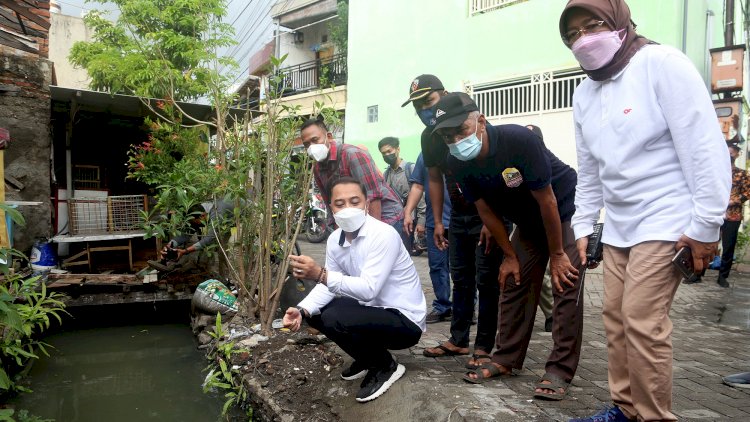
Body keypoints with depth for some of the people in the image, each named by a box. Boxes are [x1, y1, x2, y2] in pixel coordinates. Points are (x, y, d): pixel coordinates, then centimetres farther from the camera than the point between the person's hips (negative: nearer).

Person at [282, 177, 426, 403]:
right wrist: (302, 310, -19)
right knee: (314, 312, 3)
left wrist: (320, 274, -41)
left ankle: (385, 367, -2)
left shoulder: (383, 235, -25)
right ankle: (367, 356, 18)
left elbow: (369, 290, -33)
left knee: (335, 318, -28)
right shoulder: (335, 240, -1)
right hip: (374, 311, 8)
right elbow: (327, 285, 0)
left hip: (405, 321, -8)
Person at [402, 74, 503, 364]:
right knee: (461, 281, 11)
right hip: (459, 217, 7)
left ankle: (484, 348, 4)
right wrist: (438, 222, 8)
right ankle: (459, 341, 21)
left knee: (486, 283, -4)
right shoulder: (429, 136, 4)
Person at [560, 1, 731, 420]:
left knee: (643, 321, -10)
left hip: (666, 221, -7)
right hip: (617, 226, 7)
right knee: (616, 317, 9)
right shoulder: (584, 94, 11)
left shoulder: (662, 63, -11)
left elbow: (705, 145, -15)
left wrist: (706, 225, -17)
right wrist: (583, 226, 13)